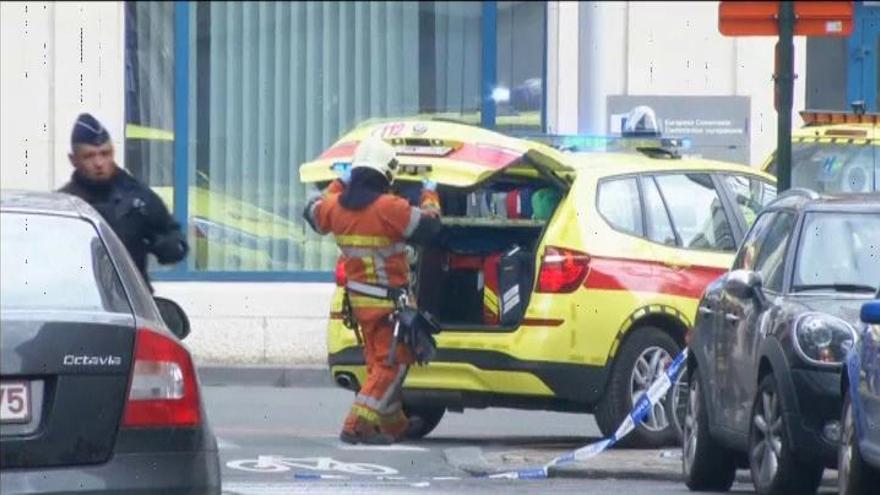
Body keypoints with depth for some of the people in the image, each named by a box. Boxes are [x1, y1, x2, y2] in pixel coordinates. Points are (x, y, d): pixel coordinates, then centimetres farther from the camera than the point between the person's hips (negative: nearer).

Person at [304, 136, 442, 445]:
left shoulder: (337, 205, -1)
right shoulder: (389, 208, -22)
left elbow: (314, 212, 21)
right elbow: (428, 226, -13)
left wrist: (339, 184, 31)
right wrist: (430, 196, 5)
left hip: (359, 298, 8)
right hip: (388, 301, -8)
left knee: (380, 362, 21)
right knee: (392, 364, -3)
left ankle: (394, 424, 33)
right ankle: (358, 425, -13)